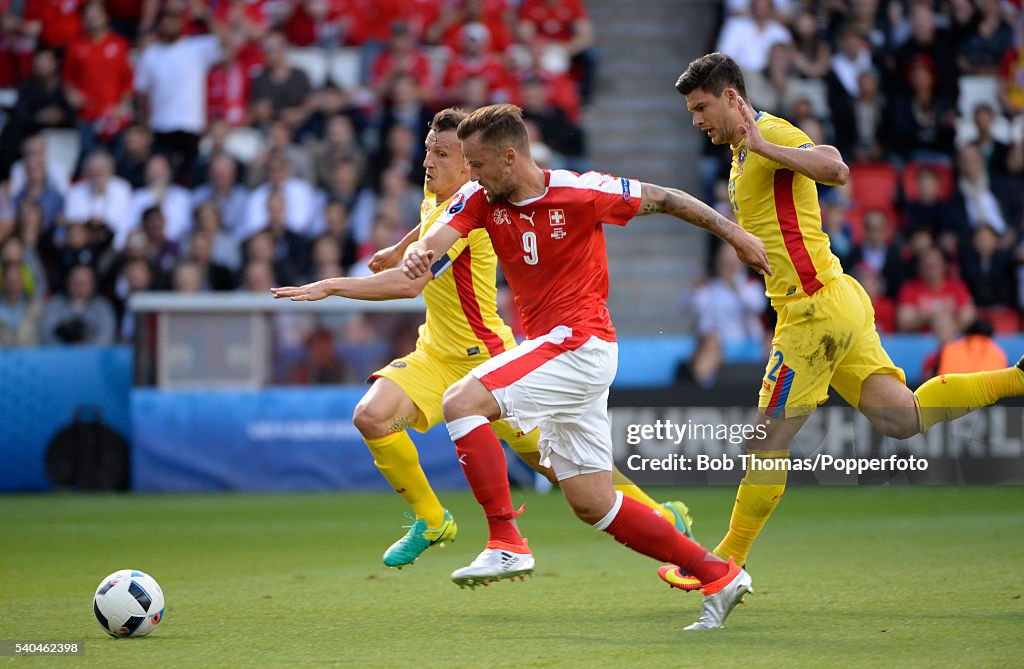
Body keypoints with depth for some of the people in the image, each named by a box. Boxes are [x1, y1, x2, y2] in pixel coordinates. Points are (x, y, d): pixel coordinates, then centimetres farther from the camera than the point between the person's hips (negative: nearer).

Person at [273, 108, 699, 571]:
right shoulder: (436, 197, 3)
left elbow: (411, 283, -34)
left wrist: (330, 286, -32)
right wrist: (398, 249, 43)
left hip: (484, 357, -8)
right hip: (435, 355, 8)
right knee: (371, 416, -18)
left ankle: (663, 516, 18)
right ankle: (431, 520, 3)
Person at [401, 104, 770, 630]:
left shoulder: (580, 193, -12)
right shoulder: (480, 199, 4)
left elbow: (662, 199, -1)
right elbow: (440, 235, -12)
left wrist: (735, 235, 6)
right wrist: (420, 253, -37)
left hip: (580, 344, -8)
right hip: (549, 347, 8)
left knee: (461, 401, -22)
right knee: (592, 504, 7)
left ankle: (507, 543, -24)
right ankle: (718, 576, 13)